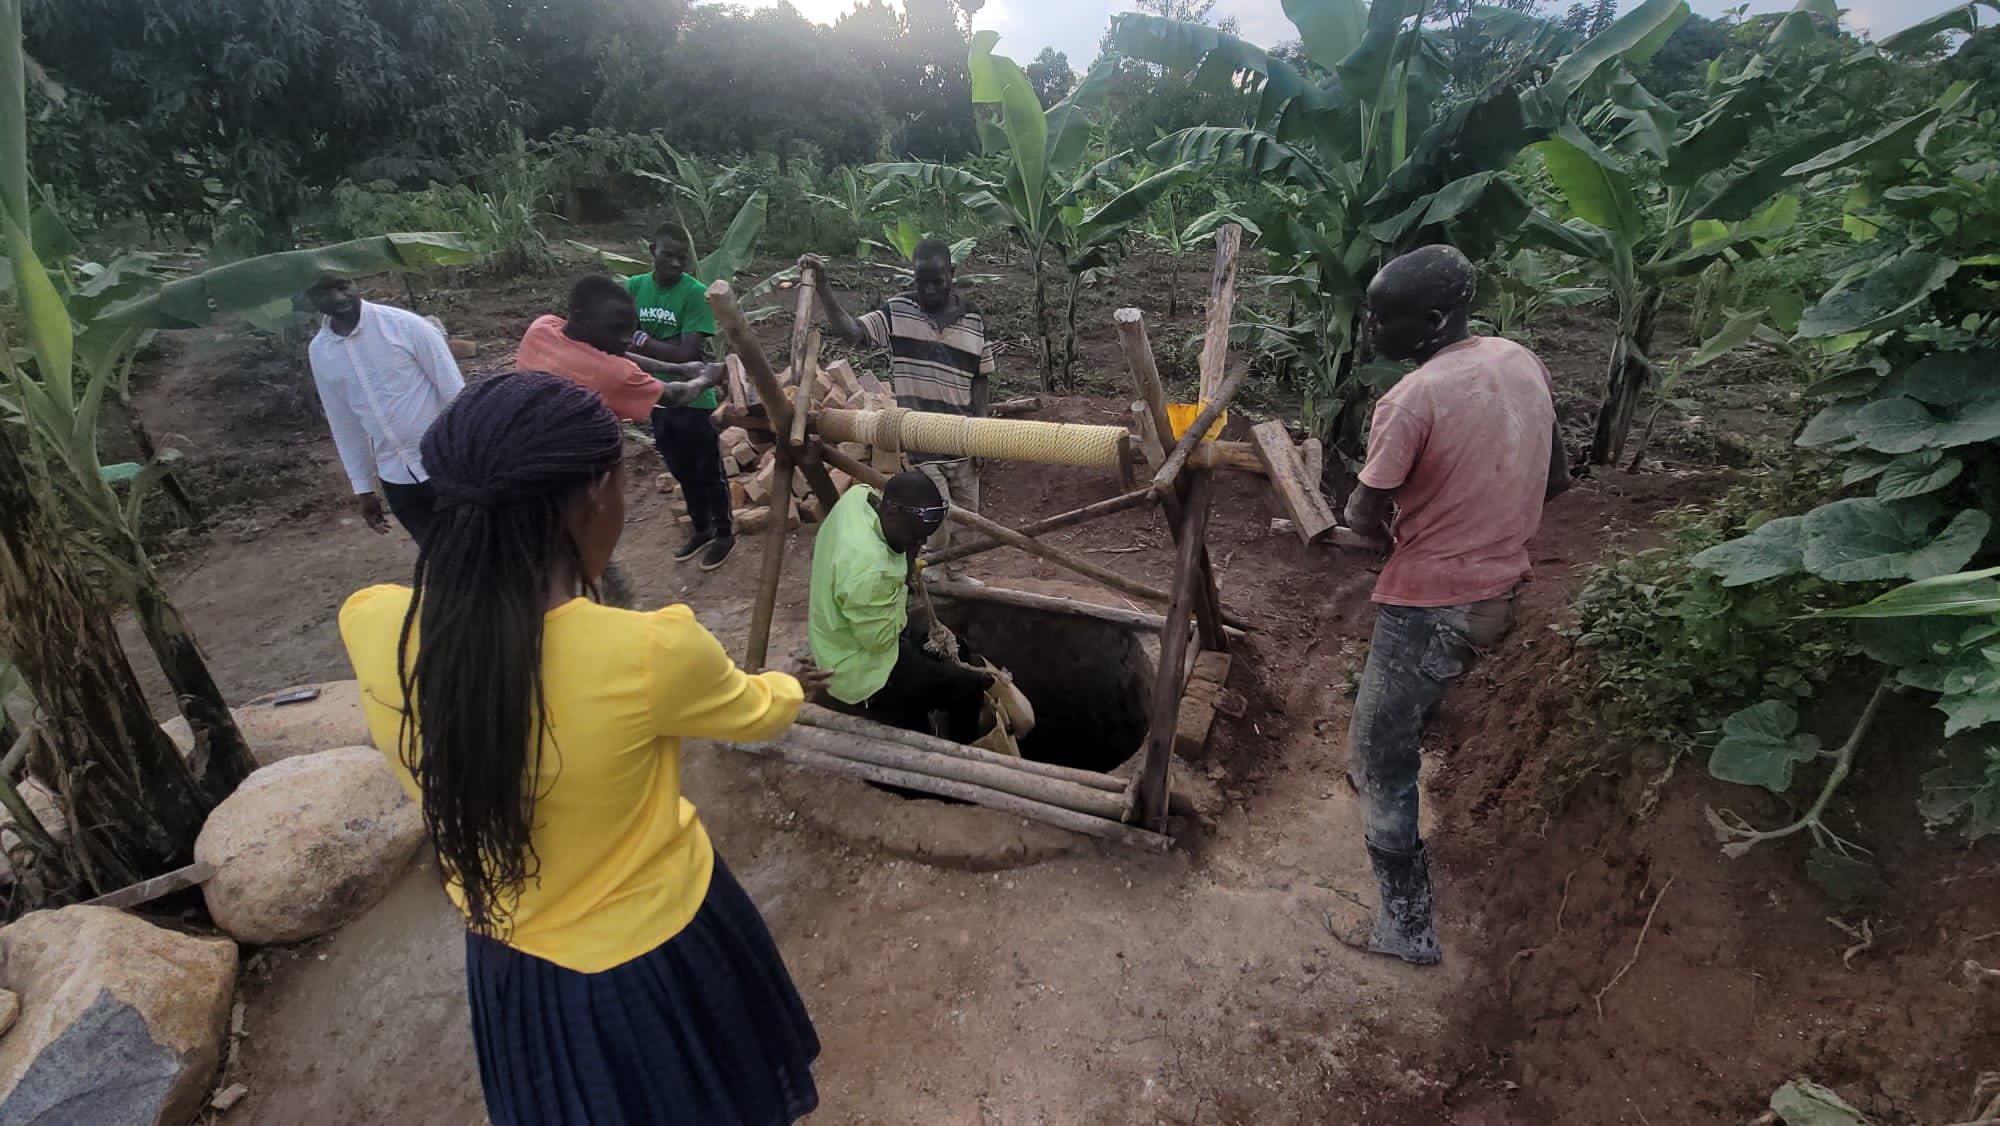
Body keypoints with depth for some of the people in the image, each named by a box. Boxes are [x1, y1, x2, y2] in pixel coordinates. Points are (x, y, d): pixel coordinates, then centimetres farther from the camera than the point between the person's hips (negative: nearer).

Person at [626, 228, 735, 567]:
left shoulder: (696, 294, -17)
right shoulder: (634, 287, -1)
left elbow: (687, 354, -23)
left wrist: (642, 341, -16)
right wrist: (669, 347, -20)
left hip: (694, 400, -5)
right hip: (657, 397, 6)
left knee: (709, 472, 9)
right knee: (682, 471, 20)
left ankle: (725, 533, 28)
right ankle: (701, 529, 38)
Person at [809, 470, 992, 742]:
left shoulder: (859, 495, -11)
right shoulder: (869, 568, -38)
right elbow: (879, 639, -27)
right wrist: (902, 580, -20)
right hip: (862, 677, -9)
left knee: (946, 649, 25)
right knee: (968, 689, -2)